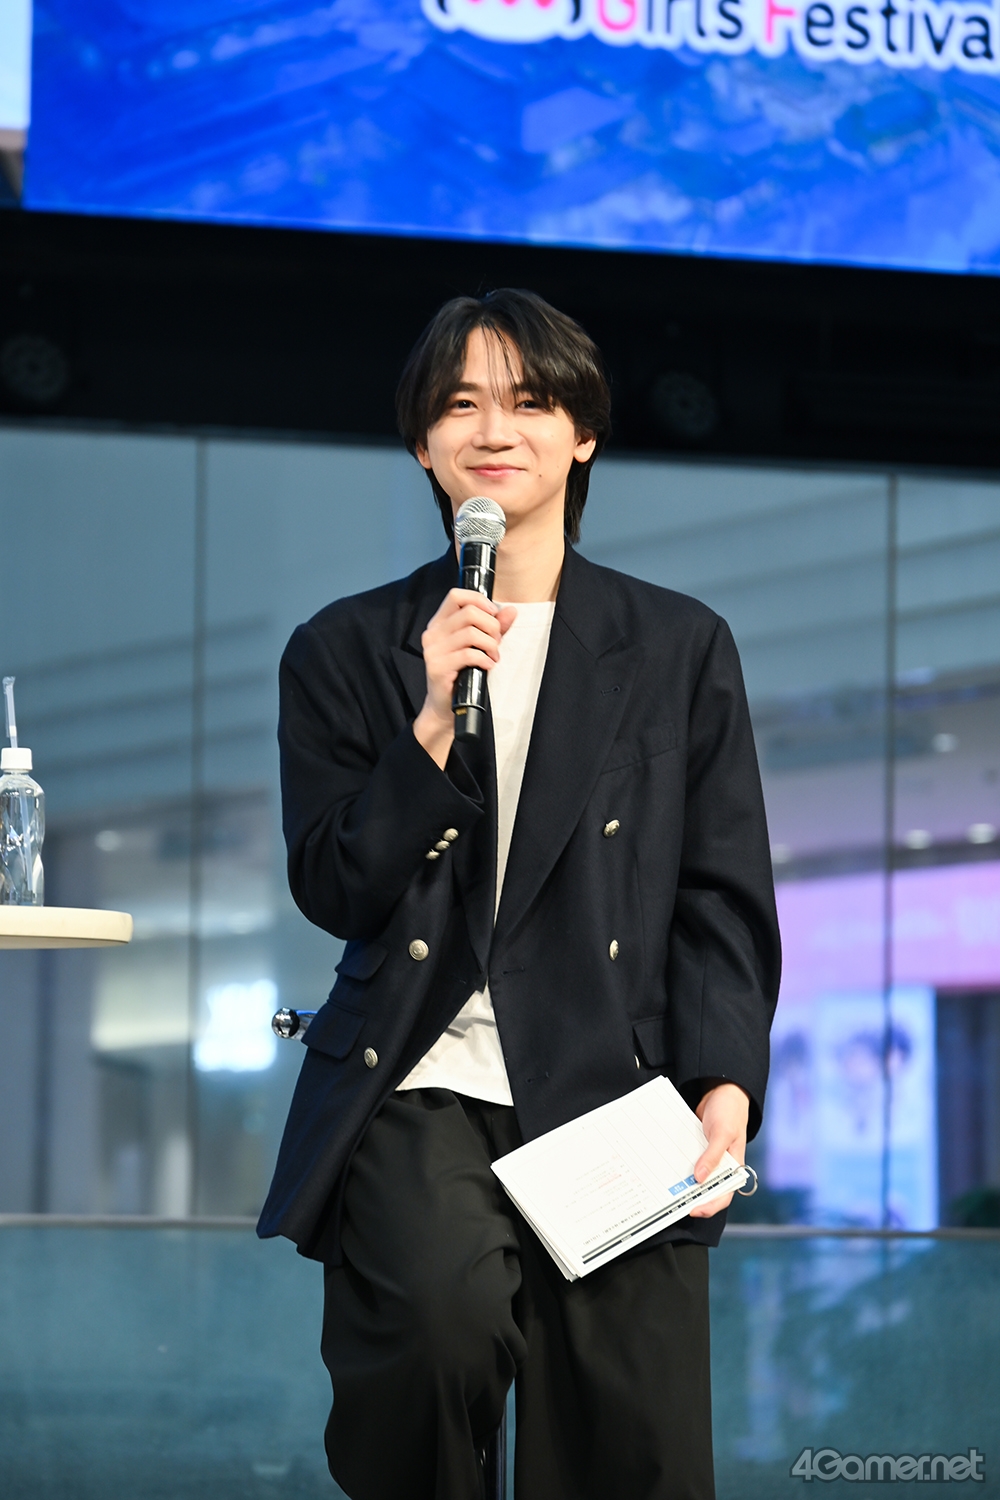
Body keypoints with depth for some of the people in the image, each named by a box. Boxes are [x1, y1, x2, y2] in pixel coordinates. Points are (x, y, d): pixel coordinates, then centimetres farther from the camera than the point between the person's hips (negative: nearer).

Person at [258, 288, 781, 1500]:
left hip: (614, 1091, 1)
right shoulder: (345, 652, 13)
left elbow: (724, 903, 9)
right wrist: (432, 726, -8)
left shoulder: (682, 650, 14)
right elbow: (332, 891, 5)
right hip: (419, 1088, -1)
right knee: (445, 1307, -31)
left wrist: (726, 1090, -6)